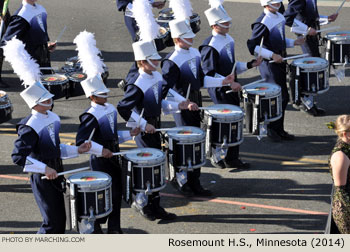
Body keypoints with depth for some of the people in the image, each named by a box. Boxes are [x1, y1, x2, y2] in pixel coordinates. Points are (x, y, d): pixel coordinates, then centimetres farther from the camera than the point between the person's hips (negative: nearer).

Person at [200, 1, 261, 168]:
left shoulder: (228, 39, 9)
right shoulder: (210, 46, -19)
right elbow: (209, 73, -21)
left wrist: (250, 65, 5)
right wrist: (230, 83, -24)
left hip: (231, 88, 9)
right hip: (220, 91, -9)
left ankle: (232, 158, 23)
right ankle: (216, 157, 11)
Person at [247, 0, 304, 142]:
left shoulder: (280, 17, 9)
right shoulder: (262, 23, -18)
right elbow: (253, 46, -21)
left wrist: (294, 42, 6)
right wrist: (272, 55, -24)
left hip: (280, 62, 9)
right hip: (269, 65, -9)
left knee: (283, 98, 13)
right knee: (281, 97, -7)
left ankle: (279, 130, 24)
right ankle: (272, 130, 7)